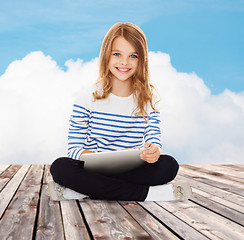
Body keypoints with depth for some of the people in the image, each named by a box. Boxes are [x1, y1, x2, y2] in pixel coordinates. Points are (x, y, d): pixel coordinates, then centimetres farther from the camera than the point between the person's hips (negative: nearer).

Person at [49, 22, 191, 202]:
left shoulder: (149, 99, 6)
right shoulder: (88, 100, -1)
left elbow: (154, 140, 0)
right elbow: (74, 148, -3)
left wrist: (154, 151, -26)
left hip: (133, 171, 2)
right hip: (94, 169, -1)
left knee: (169, 165, -27)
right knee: (60, 167, -30)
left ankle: (80, 191, -28)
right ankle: (145, 193, -29)